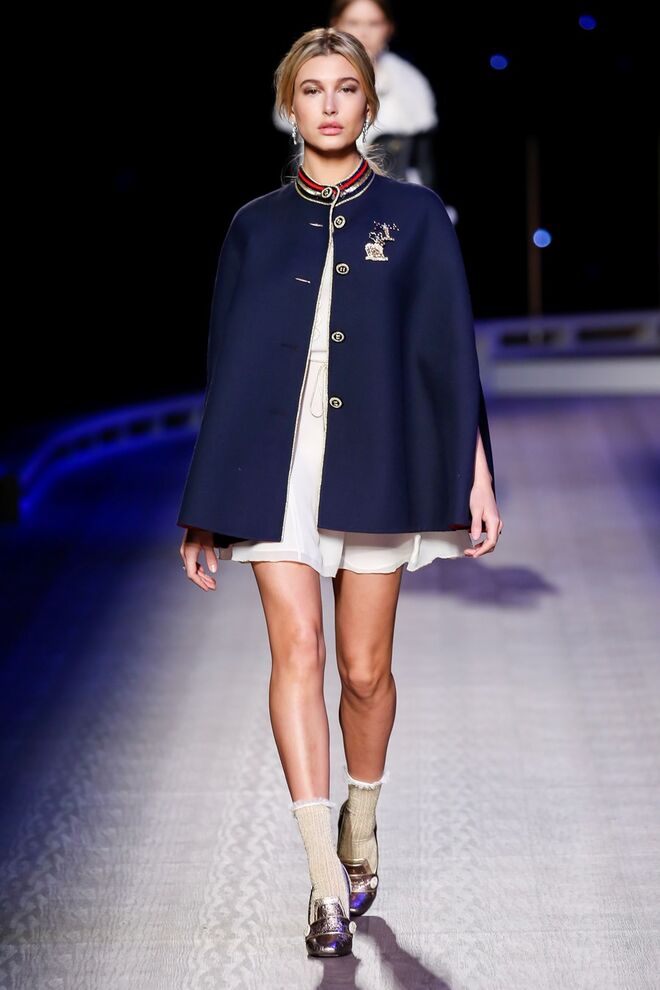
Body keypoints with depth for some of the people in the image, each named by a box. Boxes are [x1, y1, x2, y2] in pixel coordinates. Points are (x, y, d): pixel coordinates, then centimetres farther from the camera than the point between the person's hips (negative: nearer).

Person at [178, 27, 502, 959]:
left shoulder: (415, 215, 5)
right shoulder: (255, 227, 9)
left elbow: (452, 356, 4)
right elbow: (228, 370, 10)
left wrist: (475, 480, -2)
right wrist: (204, 512, 9)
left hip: (377, 463, -1)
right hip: (276, 465, 1)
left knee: (364, 668, 4)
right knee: (297, 652, -12)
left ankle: (362, 831, 29)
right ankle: (328, 881, -11)